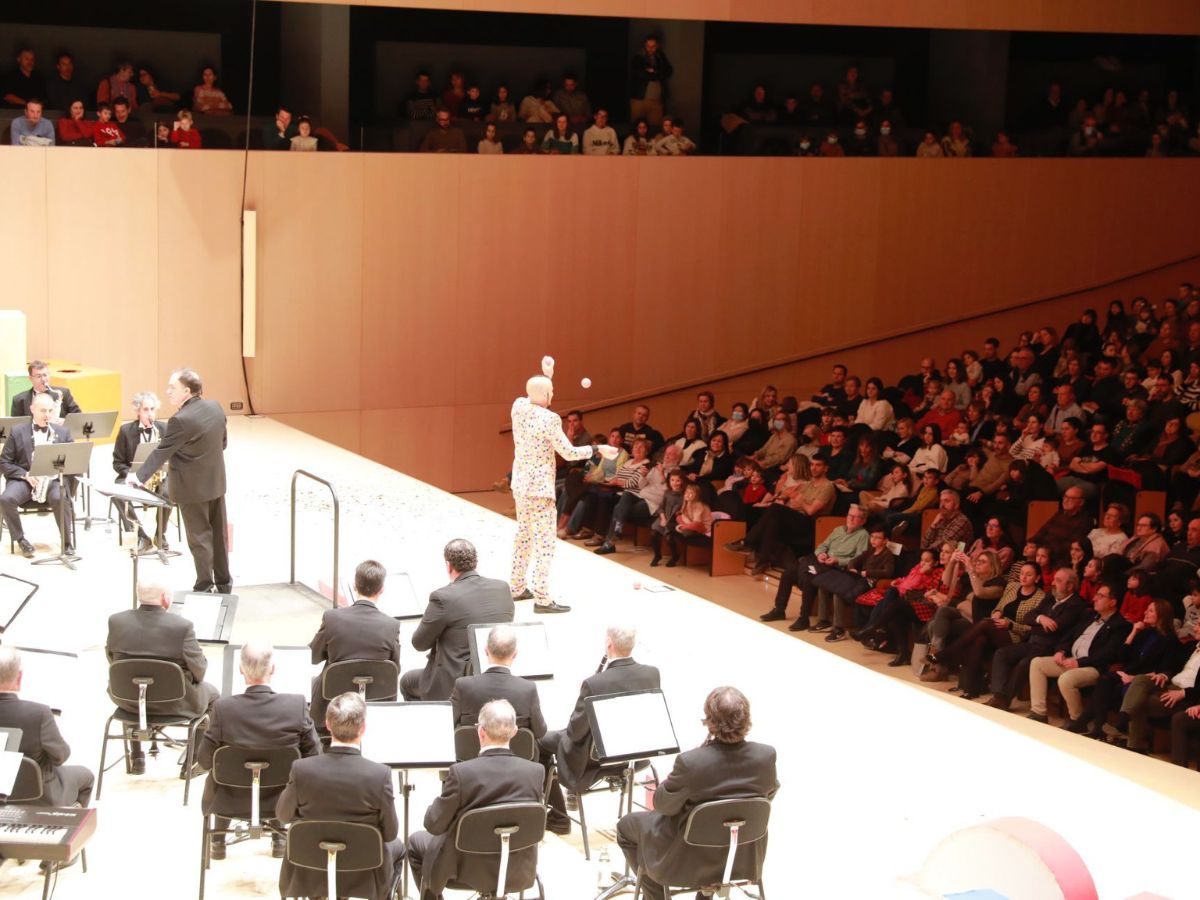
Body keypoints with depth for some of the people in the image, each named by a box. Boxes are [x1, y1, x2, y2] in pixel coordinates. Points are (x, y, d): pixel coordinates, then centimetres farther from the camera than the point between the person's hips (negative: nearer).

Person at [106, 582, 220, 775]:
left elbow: (111, 659, 3)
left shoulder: (116, 621, -13)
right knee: (212, 694, 27)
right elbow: (198, 670, -15)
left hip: (128, 700, 3)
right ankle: (193, 762, 30)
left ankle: (136, 759, 45)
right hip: (173, 703, -3)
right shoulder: (182, 626, -23)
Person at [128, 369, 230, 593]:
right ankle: (224, 583, 25)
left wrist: (140, 476, -14)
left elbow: (161, 453, -20)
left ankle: (205, 588, 10)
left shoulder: (181, 420, -24)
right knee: (218, 533, 15)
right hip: (216, 482, 7)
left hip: (193, 488, -7)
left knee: (199, 538, 3)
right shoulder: (215, 407, -1)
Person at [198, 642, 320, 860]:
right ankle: (278, 836, 42)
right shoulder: (297, 705, -22)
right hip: (281, 799, 1)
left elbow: (204, 760, -12)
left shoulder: (223, 708, -24)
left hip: (232, 802, 0)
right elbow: (313, 754, -11)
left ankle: (218, 840, 40)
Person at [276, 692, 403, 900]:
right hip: (363, 877, -1)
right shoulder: (379, 775, -25)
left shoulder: (301, 770, -21)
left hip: (308, 876, 1)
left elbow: (283, 816, -2)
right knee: (396, 846, 32)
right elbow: (389, 833, -11)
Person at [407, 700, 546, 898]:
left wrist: (439, 802, 8)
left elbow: (434, 825, -13)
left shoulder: (461, 772, -23)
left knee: (416, 841, 26)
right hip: (520, 870, 3)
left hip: (469, 868, -3)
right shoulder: (535, 771, -13)